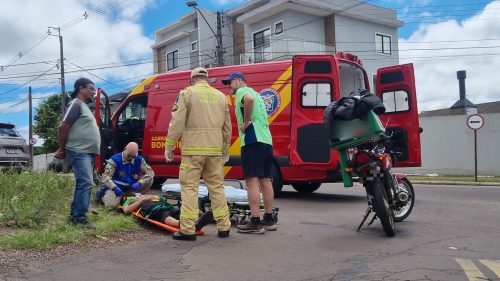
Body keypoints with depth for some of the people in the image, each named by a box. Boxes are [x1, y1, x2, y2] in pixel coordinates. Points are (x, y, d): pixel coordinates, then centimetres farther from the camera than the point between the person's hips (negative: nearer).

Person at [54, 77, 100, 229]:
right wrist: (62, 149, -6)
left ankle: (74, 214, 21)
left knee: (83, 184, 13)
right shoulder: (76, 104, -9)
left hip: (87, 153, 10)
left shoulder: (84, 106, 22)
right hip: (79, 152, -10)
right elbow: (63, 127, -15)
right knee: (85, 183, -14)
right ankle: (80, 218, -11)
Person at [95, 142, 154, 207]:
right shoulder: (115, 160, -14)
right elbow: (105, 176, -18)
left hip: (131, 188, 3)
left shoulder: (139, 160, -5)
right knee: (111, 203, -30)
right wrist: (114, 188, -35)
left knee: (149, 179, -13)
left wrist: (139, 183, -25)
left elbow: (150, 173, -9)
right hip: (117, 188, -3)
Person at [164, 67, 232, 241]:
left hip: (193, 149, -4)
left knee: (190, 187, 1)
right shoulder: (221, 96, 14)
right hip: (215, 150, 4)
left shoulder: (187, 93, 0)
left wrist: (169, 147, 0)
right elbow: (227, 128, 16)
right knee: (217, 186, 12)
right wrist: (225, 152, 23)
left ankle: (188, 230, 0)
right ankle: (223, 227, 16)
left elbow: (177, 123, -7)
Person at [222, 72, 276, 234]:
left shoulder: (242, 91, -1)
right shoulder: (255, 93, 27)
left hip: (253, 141, -9)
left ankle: (255, 223, -11)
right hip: (267, 141, 9)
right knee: (265, 180, 11)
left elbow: (249, 99, -25)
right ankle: (269, 220, 17)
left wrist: (246, 122, -17)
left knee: (252, 180, -10)